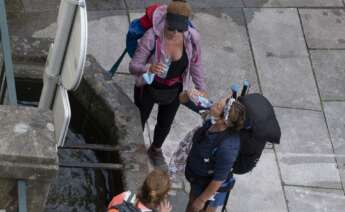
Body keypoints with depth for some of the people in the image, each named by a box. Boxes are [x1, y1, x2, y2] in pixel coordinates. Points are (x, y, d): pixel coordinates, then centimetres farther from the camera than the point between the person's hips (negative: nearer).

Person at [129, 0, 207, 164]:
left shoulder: (191, 38, -23)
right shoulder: (152, 36, -33)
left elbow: (195, 65, -5)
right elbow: (133, 66, -30)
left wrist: (202, 90, -2)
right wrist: (149, 68, -51)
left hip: (174, 91, 3)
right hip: (148, 89, -3)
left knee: (165, 124, 28)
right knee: (138, 122, 21)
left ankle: (156, 149, 60)